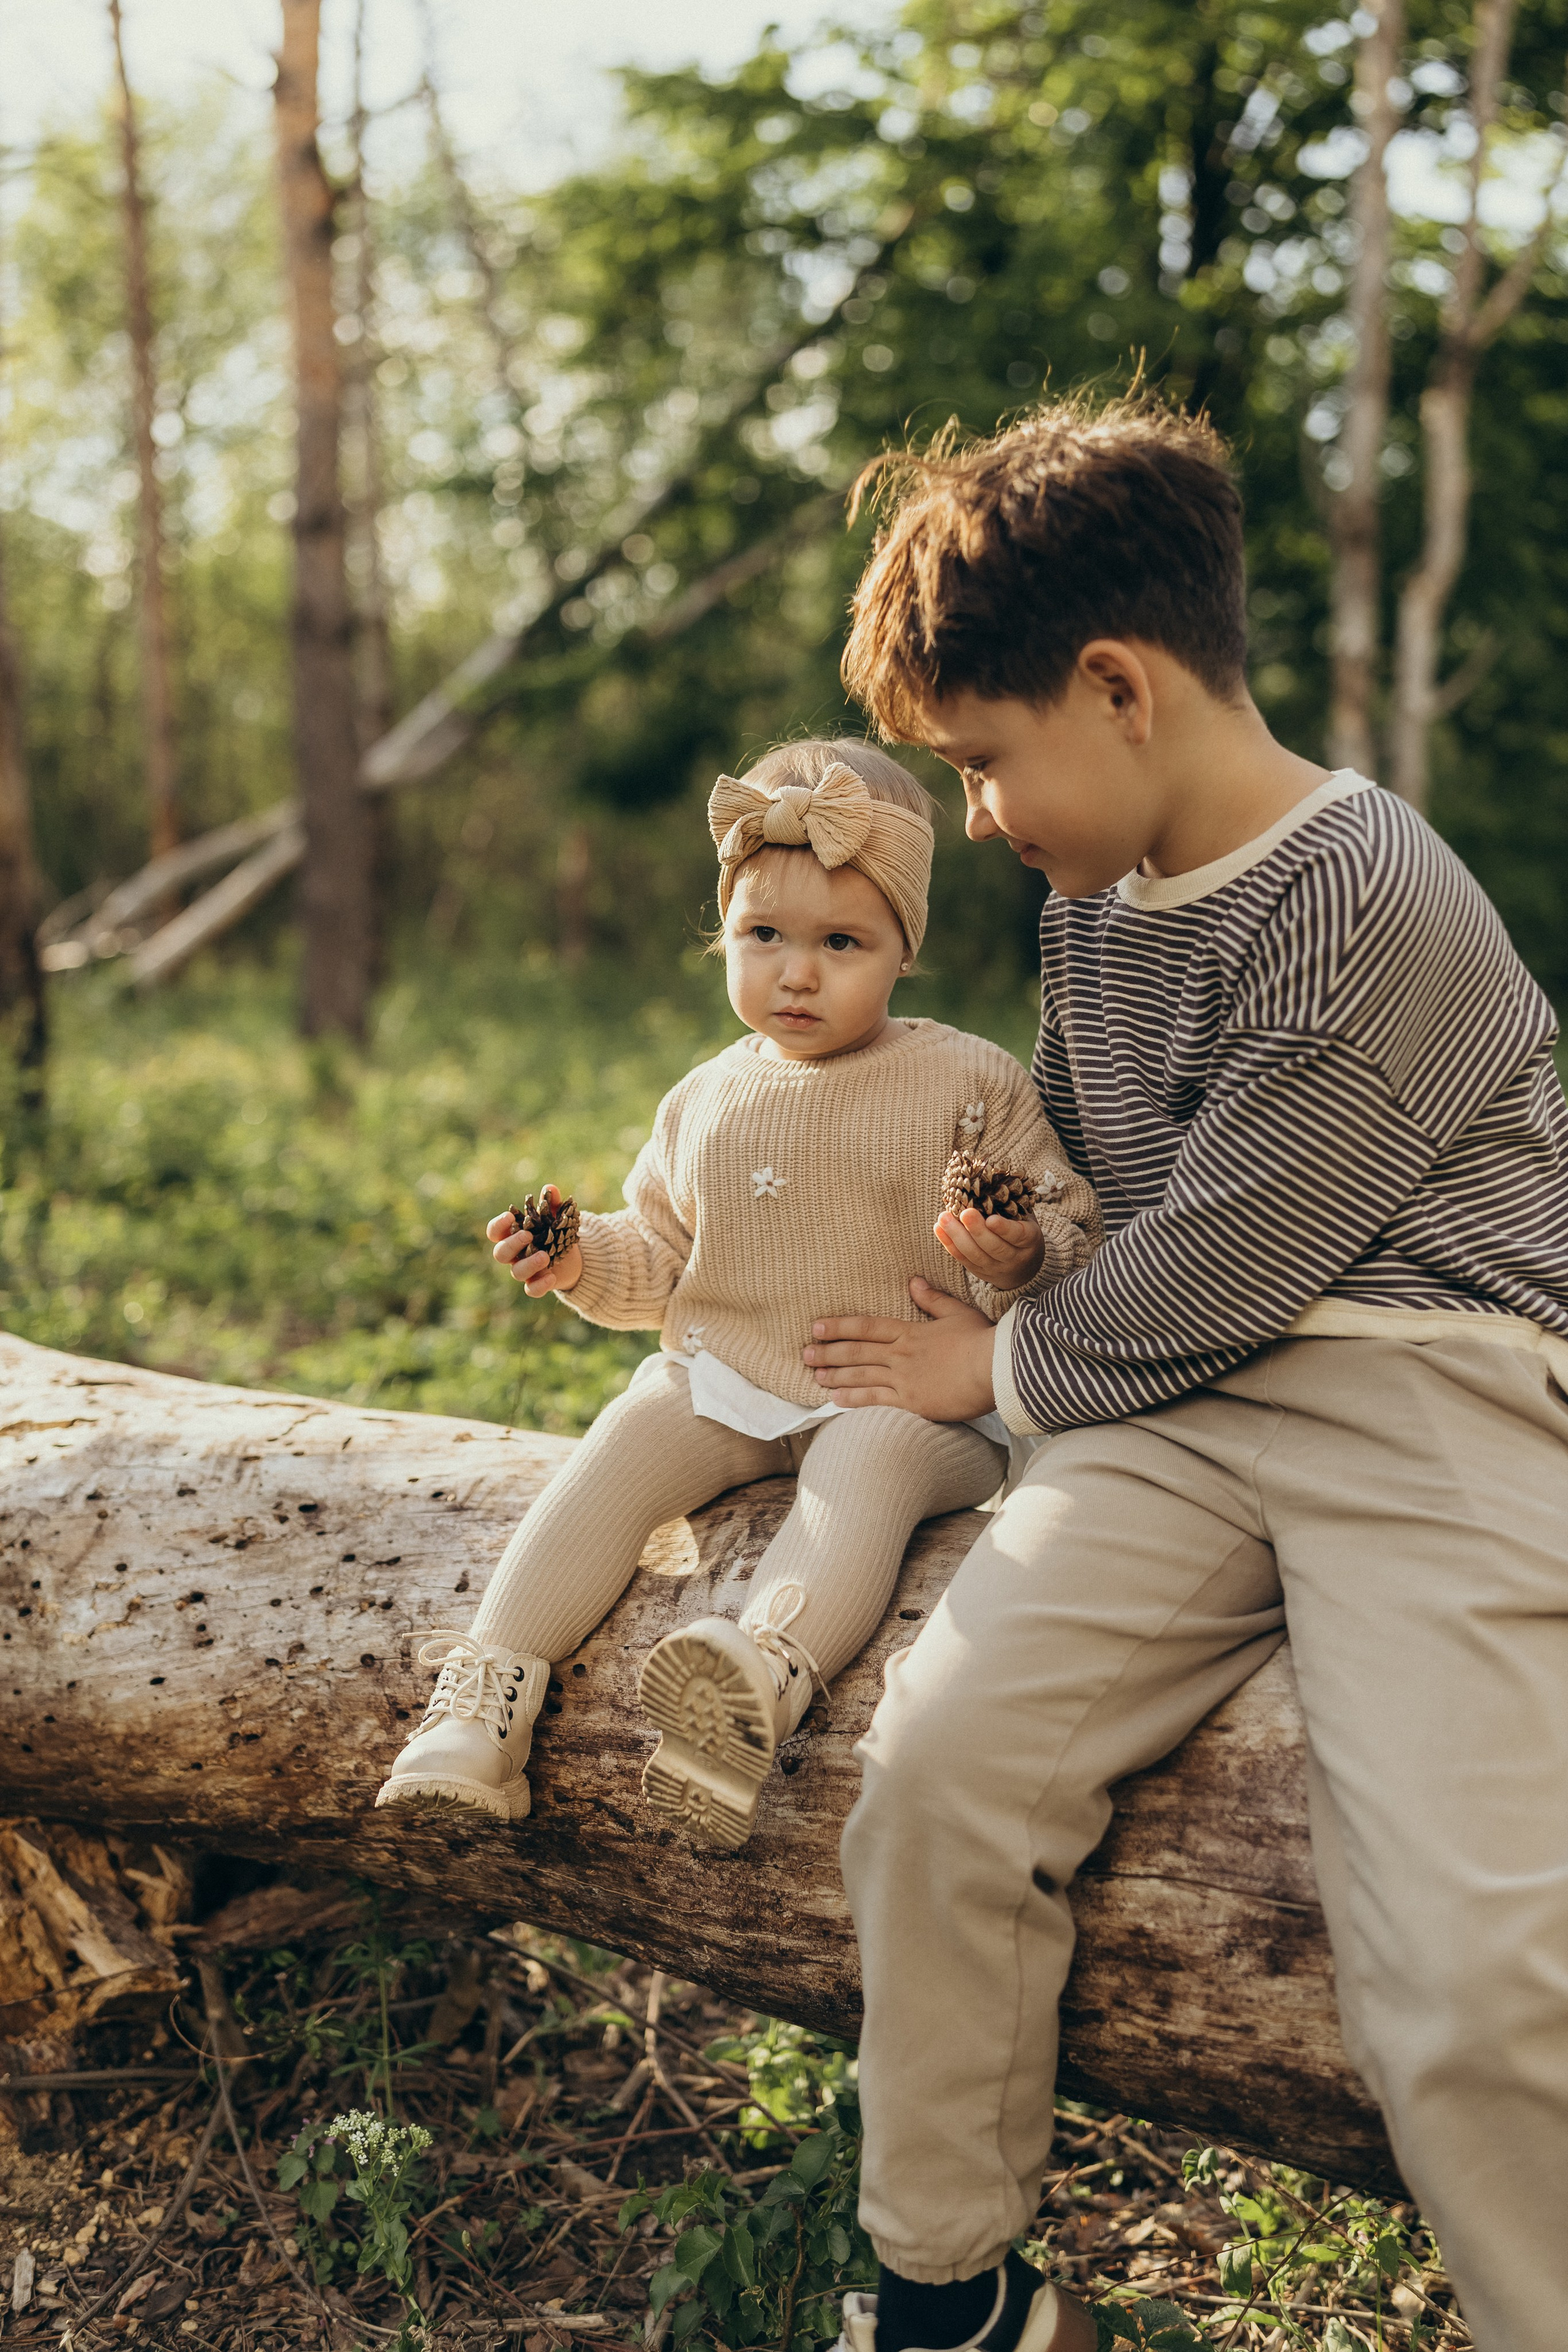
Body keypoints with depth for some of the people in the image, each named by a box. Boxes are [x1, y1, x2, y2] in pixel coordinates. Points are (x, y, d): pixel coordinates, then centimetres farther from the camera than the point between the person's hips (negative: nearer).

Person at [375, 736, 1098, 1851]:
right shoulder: (707, 1102, 11)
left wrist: (1016, 1263, -26)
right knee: (622, 1447, -19)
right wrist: (582, 1263, -2)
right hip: (722, 1380, 4)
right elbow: (659, 1259, 19)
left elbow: (1075, 1239, -3)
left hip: (901, 1393, -4)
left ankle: (765, 1676, -55)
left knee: (866, 1470, -34)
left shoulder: (971, 1085, -3)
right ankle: (489, 1691, -22)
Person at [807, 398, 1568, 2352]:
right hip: (1182, 1402, 6)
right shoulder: (1091, 898, 14)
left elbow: (1218, 1269, -13)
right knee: (937, 1760, -16)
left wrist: (1003, 1369, 1)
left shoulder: (1377, 905, -14)